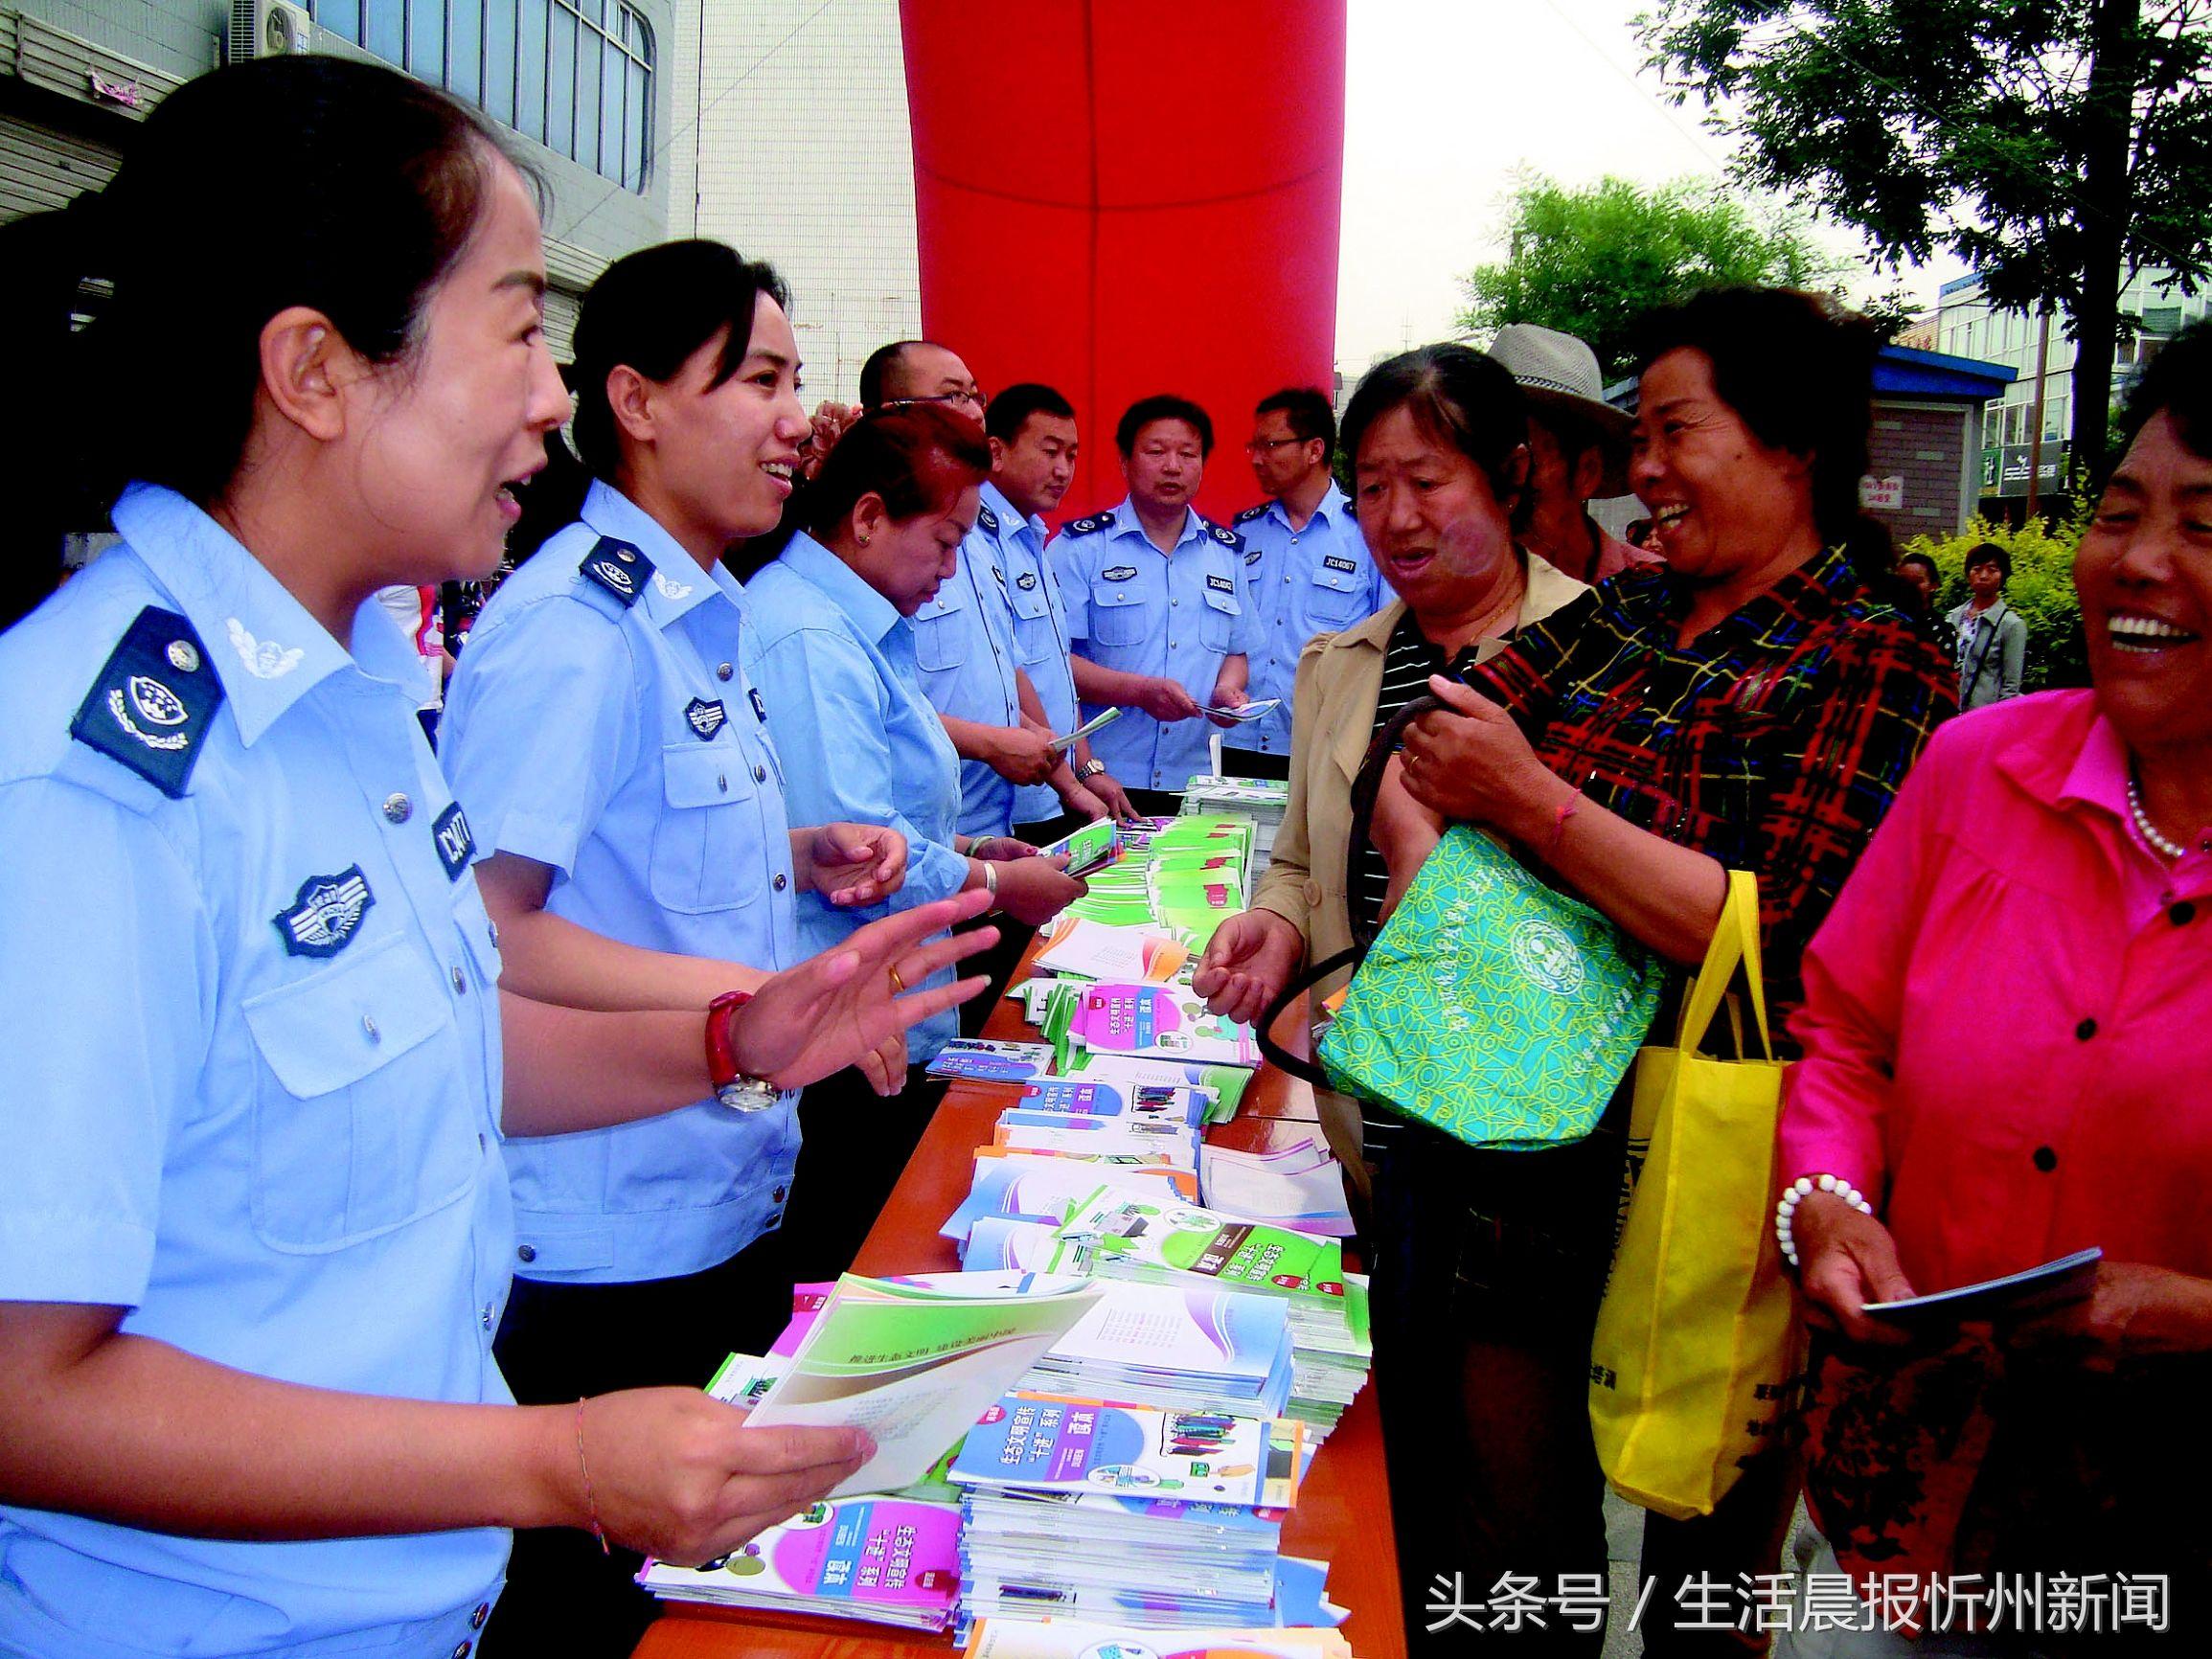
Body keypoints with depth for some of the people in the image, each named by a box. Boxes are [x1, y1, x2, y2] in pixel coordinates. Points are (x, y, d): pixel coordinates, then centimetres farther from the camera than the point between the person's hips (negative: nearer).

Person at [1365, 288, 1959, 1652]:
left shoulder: (1876, 660, -11)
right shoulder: (1624, 613, 8)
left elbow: (1771, 939, -23)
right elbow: (1427, 749, 5)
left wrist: (1529, 800, -23)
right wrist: (1424, 842, -16)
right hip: (1521, 1122, 6)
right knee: (1507, 1514, 19)